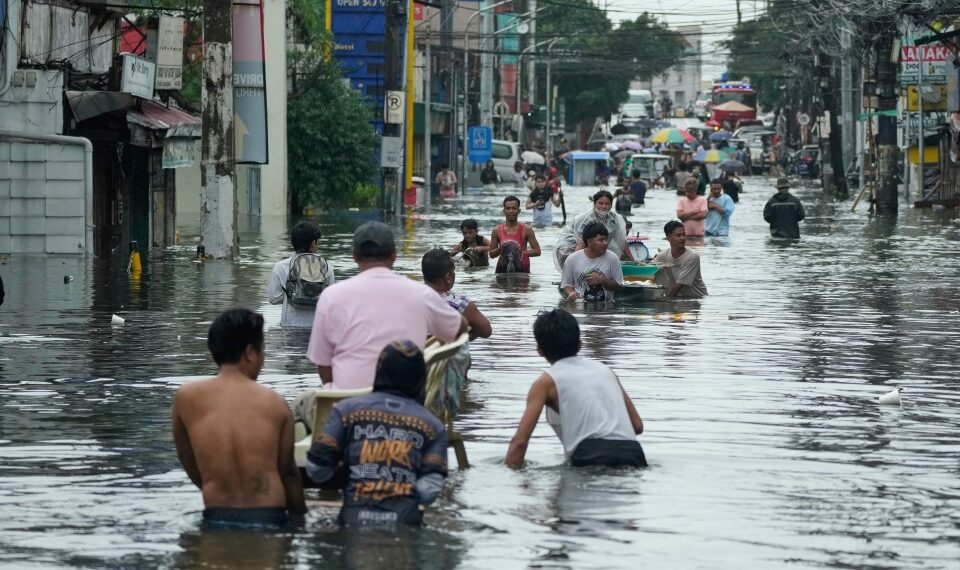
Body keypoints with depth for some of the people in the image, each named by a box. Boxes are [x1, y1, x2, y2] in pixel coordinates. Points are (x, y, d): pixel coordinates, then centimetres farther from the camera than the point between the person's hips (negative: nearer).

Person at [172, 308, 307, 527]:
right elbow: (287, 471, 12)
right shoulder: (275, 403, 3)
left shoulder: (186, 397, 3)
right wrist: (300, 517, 25)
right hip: (269, 518, 0)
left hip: (217, 518, 0)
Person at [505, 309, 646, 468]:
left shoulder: (546, 381, 13)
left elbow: (519, 441, 3)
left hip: (592, 457, -4)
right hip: (632, 454, 4)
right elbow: (637, 425, 26)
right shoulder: (605, 371, 26)